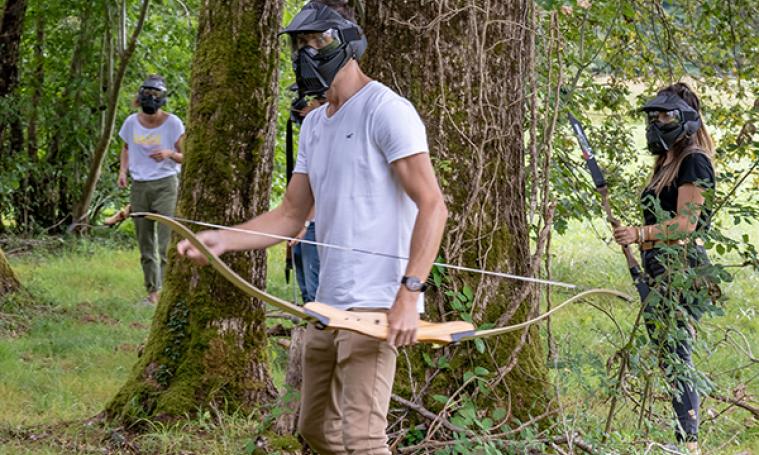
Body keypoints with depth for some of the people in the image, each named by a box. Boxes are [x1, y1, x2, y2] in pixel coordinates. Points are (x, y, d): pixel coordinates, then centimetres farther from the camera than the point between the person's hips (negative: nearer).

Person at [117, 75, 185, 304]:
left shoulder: (173, 123, -8)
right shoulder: (132, 122, 2)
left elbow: (184, 157, -2)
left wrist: (170, 154, -23)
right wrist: (123, 169, 2)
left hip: (165, 184, -4)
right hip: (139, 186, 4)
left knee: (166, 241, -12)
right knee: (145, 243, 10)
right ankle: (152, 289, 19)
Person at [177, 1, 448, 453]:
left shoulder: (386, 110, -10)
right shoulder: (314, 125, 18)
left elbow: (432, 206, -16)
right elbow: (291, 215, 16)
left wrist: (410, 292, -24)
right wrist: (222, 239, 1)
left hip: (375, 307, -9)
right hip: (329, 306, 10)